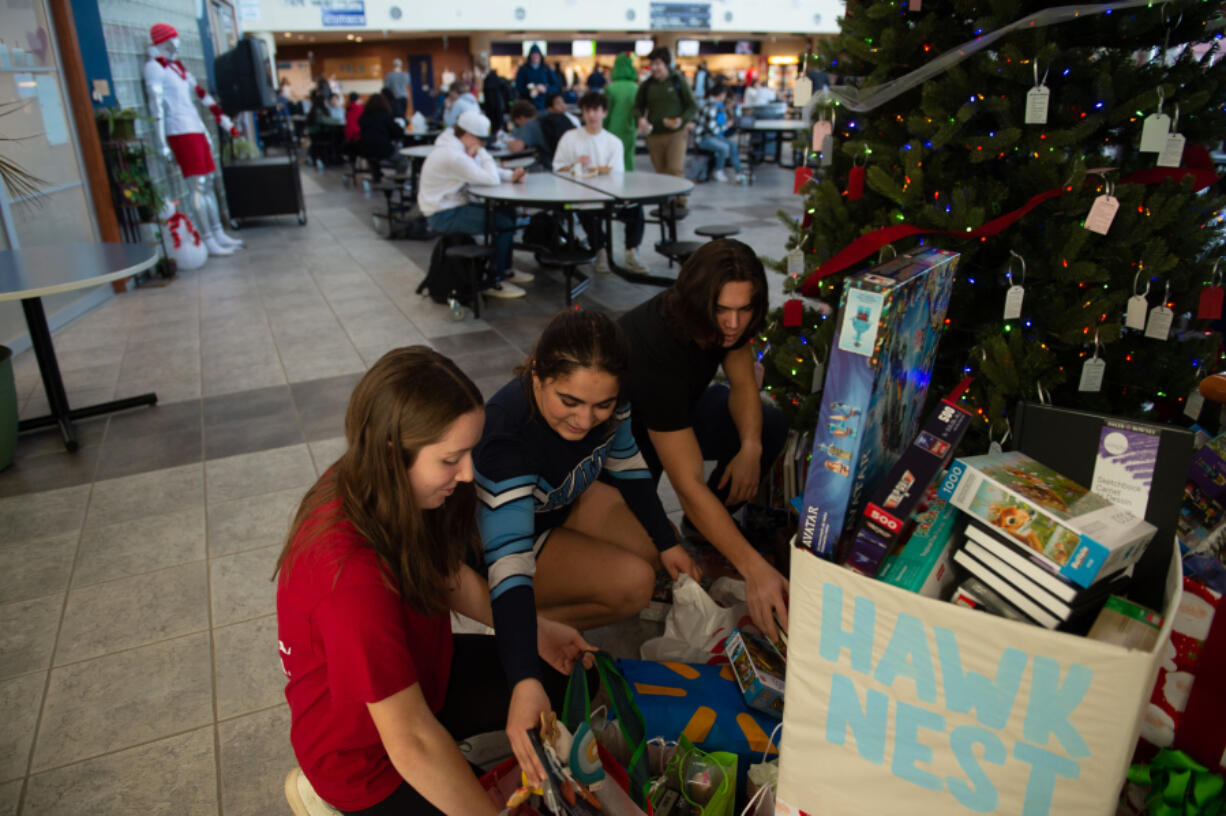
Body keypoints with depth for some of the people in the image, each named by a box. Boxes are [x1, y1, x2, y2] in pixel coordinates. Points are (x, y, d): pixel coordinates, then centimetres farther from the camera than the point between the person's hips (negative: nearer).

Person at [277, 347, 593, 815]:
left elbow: (448, 574, 4)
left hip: (419, 673, 8)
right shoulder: (350, 571, -39)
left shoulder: (390, 493, -14)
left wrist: (535, 631, -2)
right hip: (365, 751, -7)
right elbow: (411, 744, -34)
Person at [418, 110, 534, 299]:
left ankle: (504, 269, 23)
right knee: (504, 223, -18)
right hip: (444, 216, -11)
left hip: (455, 205, 11)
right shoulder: (452, 156, -25)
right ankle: (493, 282, -8)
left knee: (508, 213, 12)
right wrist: (482, 152, -13)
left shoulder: (460, 148, 9)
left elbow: (491, 172, 14)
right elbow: (492, 180, -27)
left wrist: (511, 175, -6)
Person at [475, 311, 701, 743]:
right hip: (505, 536, -7)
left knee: (663, 554, -1)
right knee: (633, 583, -21)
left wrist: (668, 542, -5)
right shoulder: (505, 438, -42)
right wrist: (525, 684, -53)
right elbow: (507, 561, -47)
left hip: (566, 500, 7)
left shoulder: (607, 399, -23)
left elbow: (627, 468, -3)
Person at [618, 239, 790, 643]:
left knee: (770, 427, -10)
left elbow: (743, 384, -4)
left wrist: (750, 447, -26)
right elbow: (688, 485, -44)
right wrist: (754, 569, -47)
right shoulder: (655, 347, -42)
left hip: (676, 408, 7)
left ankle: (701, 528, 7)